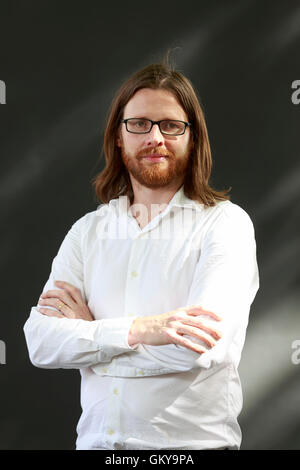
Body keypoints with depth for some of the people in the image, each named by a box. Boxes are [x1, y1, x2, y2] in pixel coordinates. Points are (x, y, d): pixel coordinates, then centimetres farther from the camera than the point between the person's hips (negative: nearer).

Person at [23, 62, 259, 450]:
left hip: (193, 441, -3)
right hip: (96, 440, 4)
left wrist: (89, 329, -9)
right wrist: (138, 330, -20)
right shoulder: (87, 230, 6)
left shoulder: (225, 222, -7)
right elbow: (40, 343, -5)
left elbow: (202, 349, -19)